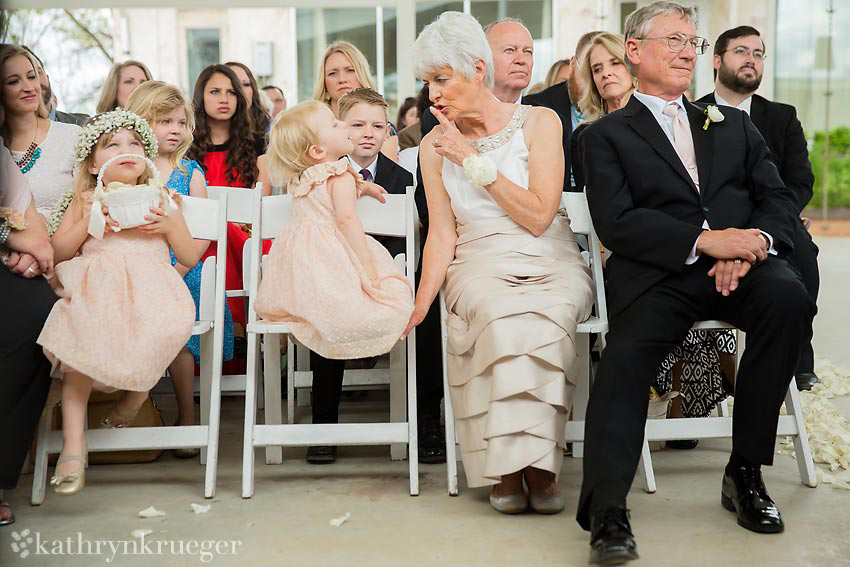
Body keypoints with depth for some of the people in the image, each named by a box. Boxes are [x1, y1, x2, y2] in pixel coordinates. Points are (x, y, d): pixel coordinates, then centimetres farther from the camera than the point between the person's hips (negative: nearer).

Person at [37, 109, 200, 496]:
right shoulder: (86, 201, 19)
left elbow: (191, 257, 15)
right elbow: (58, 252, 13)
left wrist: (168, 225, -2)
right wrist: (88, 223, -1)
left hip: (149, 288, 0)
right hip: (96, 287, 0)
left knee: (164, 328, -34)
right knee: (82, 334, -32)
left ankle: (135, 397, -3)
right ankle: (73, 443, -28)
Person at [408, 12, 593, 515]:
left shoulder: (539, 122, 1)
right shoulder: (435, 146, 10)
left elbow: (538, 217, -8)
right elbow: (442, 234, 7)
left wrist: (473, 161, -10)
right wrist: (421, 304, -7)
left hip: (550, 264, -1)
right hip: (480, 267, 1)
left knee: (540, 319, -36)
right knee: (502, 316, -35)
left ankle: (534, 462, -26)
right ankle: (508, 466, -26)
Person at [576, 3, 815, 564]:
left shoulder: (734, 124, 28)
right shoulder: (606, 134, 14)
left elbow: (779, 197, 16)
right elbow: (616, 222, -2)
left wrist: (755, 242, -9)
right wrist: (705, 240, -16)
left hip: (743, 266, 3)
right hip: (658, 276, -2)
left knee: (789, 297, -30)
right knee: (626, 355, -31)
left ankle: (746, 471, -17)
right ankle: (607, 514, -31)